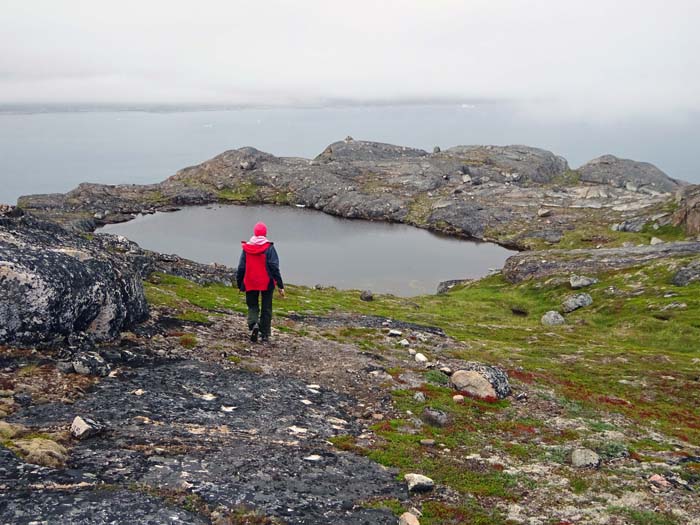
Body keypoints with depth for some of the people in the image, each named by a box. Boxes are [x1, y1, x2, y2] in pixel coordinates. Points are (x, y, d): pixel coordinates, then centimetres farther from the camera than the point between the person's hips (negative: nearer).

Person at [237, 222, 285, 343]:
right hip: (267, 283, -2)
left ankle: (253, 324, -14)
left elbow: (241, 268, 4)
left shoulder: (246, 248, 0)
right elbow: (274, 268, -11)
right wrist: (280, 285, -8)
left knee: (252, 306, 15)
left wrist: (240, 284, 14)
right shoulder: (269, 248, -9)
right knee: (266, 308, 11)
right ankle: (265, 335, 12)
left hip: (250, 283, 2)